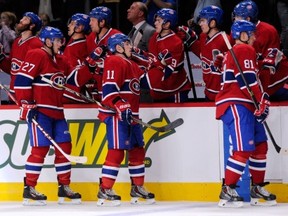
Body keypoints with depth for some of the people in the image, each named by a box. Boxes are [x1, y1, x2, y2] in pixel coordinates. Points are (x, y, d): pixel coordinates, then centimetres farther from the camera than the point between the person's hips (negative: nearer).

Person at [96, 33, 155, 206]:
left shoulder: (132, 65, 19)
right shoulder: (115, 63, -12)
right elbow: (109, 90, -21)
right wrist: (122, 108, -28)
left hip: (130, 115, 10)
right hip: (115, 114, -10)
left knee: (138, 151, 14)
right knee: (117, 151, -14)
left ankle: (137, 187, 25)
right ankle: (105, 190, -13)